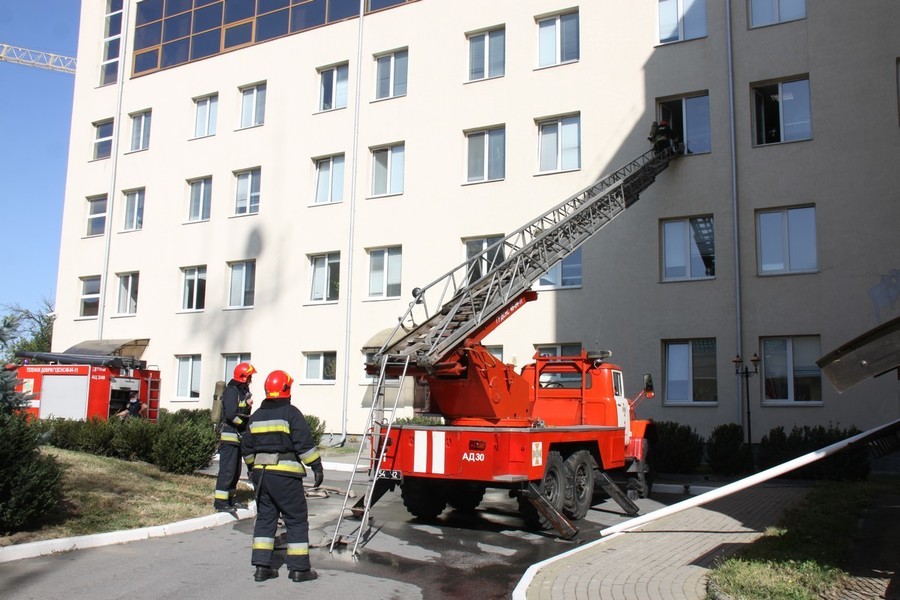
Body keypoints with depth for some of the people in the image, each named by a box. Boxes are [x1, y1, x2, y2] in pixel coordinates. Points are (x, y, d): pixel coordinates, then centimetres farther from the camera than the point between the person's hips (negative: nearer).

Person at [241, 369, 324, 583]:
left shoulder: (256, 416, 12)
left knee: (265, 518, 14)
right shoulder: (290, 413, -8)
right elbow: (305, 443, -14)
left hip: (260, 472, 6)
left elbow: (247, 448, 17)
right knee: (297, 520, 2)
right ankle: (299, 568, 5)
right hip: (285, 475, -6)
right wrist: (317, 466, -8)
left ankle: (261, 566, 12)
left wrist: (253, 468, 30)